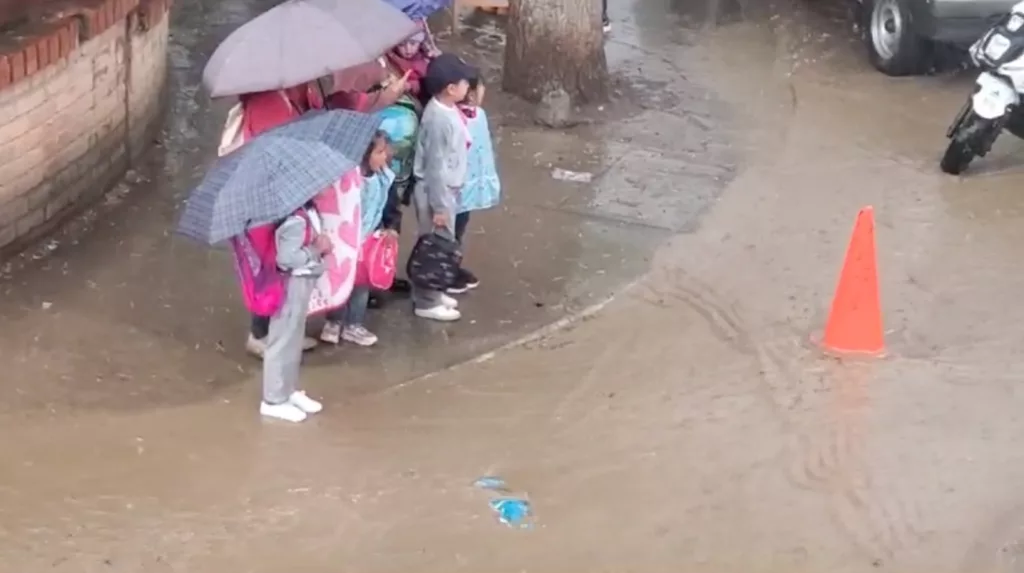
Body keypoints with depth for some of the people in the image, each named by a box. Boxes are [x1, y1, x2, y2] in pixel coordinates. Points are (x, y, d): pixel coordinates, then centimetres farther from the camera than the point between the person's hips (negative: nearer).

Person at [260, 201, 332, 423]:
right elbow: (287, 257, -30)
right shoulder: (295, 219, -26)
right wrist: (317, 249, -20)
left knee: (294, 339, 20)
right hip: (292, 282, -10)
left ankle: (290, 390, 33)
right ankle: (274, 400, 11)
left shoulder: (308, 210, 2)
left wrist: (318, 243, -6)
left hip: (304, 280, 10)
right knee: (283, 340, 1)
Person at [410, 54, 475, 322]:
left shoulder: (447, 109, 4)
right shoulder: (439, 119, -26)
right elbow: (435, 166, -24)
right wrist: (439, 207, -20)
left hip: (446, 188, 10)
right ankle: (426, 302, 13)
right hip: (435, 190, -10)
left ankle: (431, 293, 33)